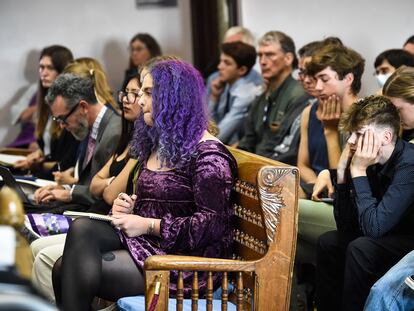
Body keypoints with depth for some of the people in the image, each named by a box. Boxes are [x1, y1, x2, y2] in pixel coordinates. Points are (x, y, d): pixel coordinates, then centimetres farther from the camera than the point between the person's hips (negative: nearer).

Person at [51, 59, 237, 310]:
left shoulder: (208, 155, -10)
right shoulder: (159, 144, 18)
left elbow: (212, 224, -17)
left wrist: (148, 225, -18)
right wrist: (130, 206, 6)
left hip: (187, 262, -8)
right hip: (149, 242, 8)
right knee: (82, 228, -18)